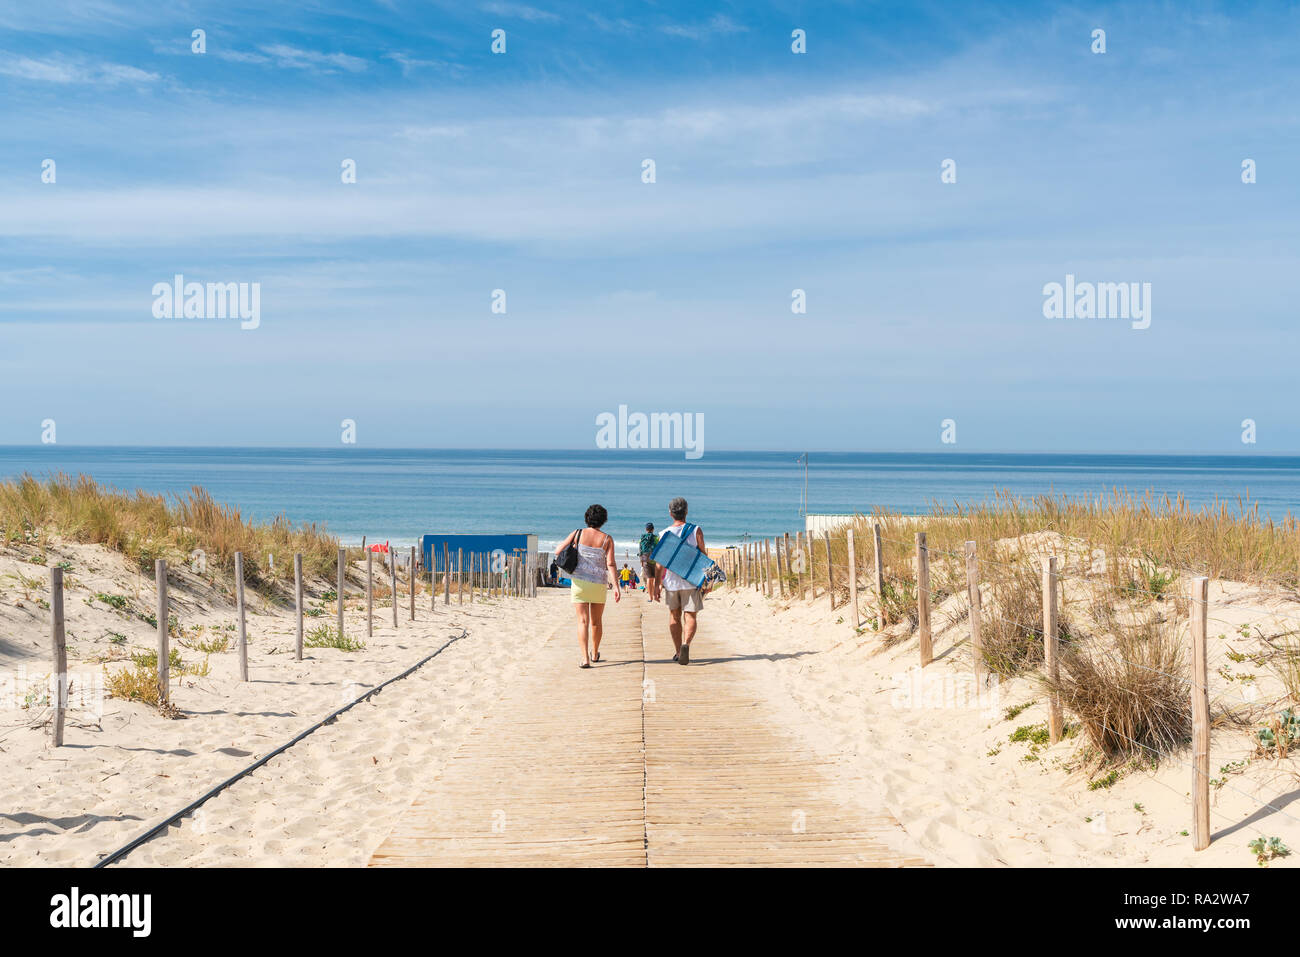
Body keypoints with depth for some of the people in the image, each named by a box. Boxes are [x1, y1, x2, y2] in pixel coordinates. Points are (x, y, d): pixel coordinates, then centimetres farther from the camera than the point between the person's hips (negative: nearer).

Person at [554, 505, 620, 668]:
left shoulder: (578, 534, -3)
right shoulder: (607, 539, -5)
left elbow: (558, 551, 0)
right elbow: (611, 564, -12)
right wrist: (616, 587, -12)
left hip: (579, 583, 0)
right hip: (599, 584, 0)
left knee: (583, 621, -2)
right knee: (596, 621, 18)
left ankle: (585, 658, -14)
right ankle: (595, 653, 36)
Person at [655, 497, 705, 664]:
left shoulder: (665, 533, -1)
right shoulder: (696, 531, -3)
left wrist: (658, 583, 4)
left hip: (671, 581, 1)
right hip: (691, 581, -1)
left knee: (674, 615, 16)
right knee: (690, 616, 0)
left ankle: (677, 651, 19)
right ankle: (685, 644, -26)